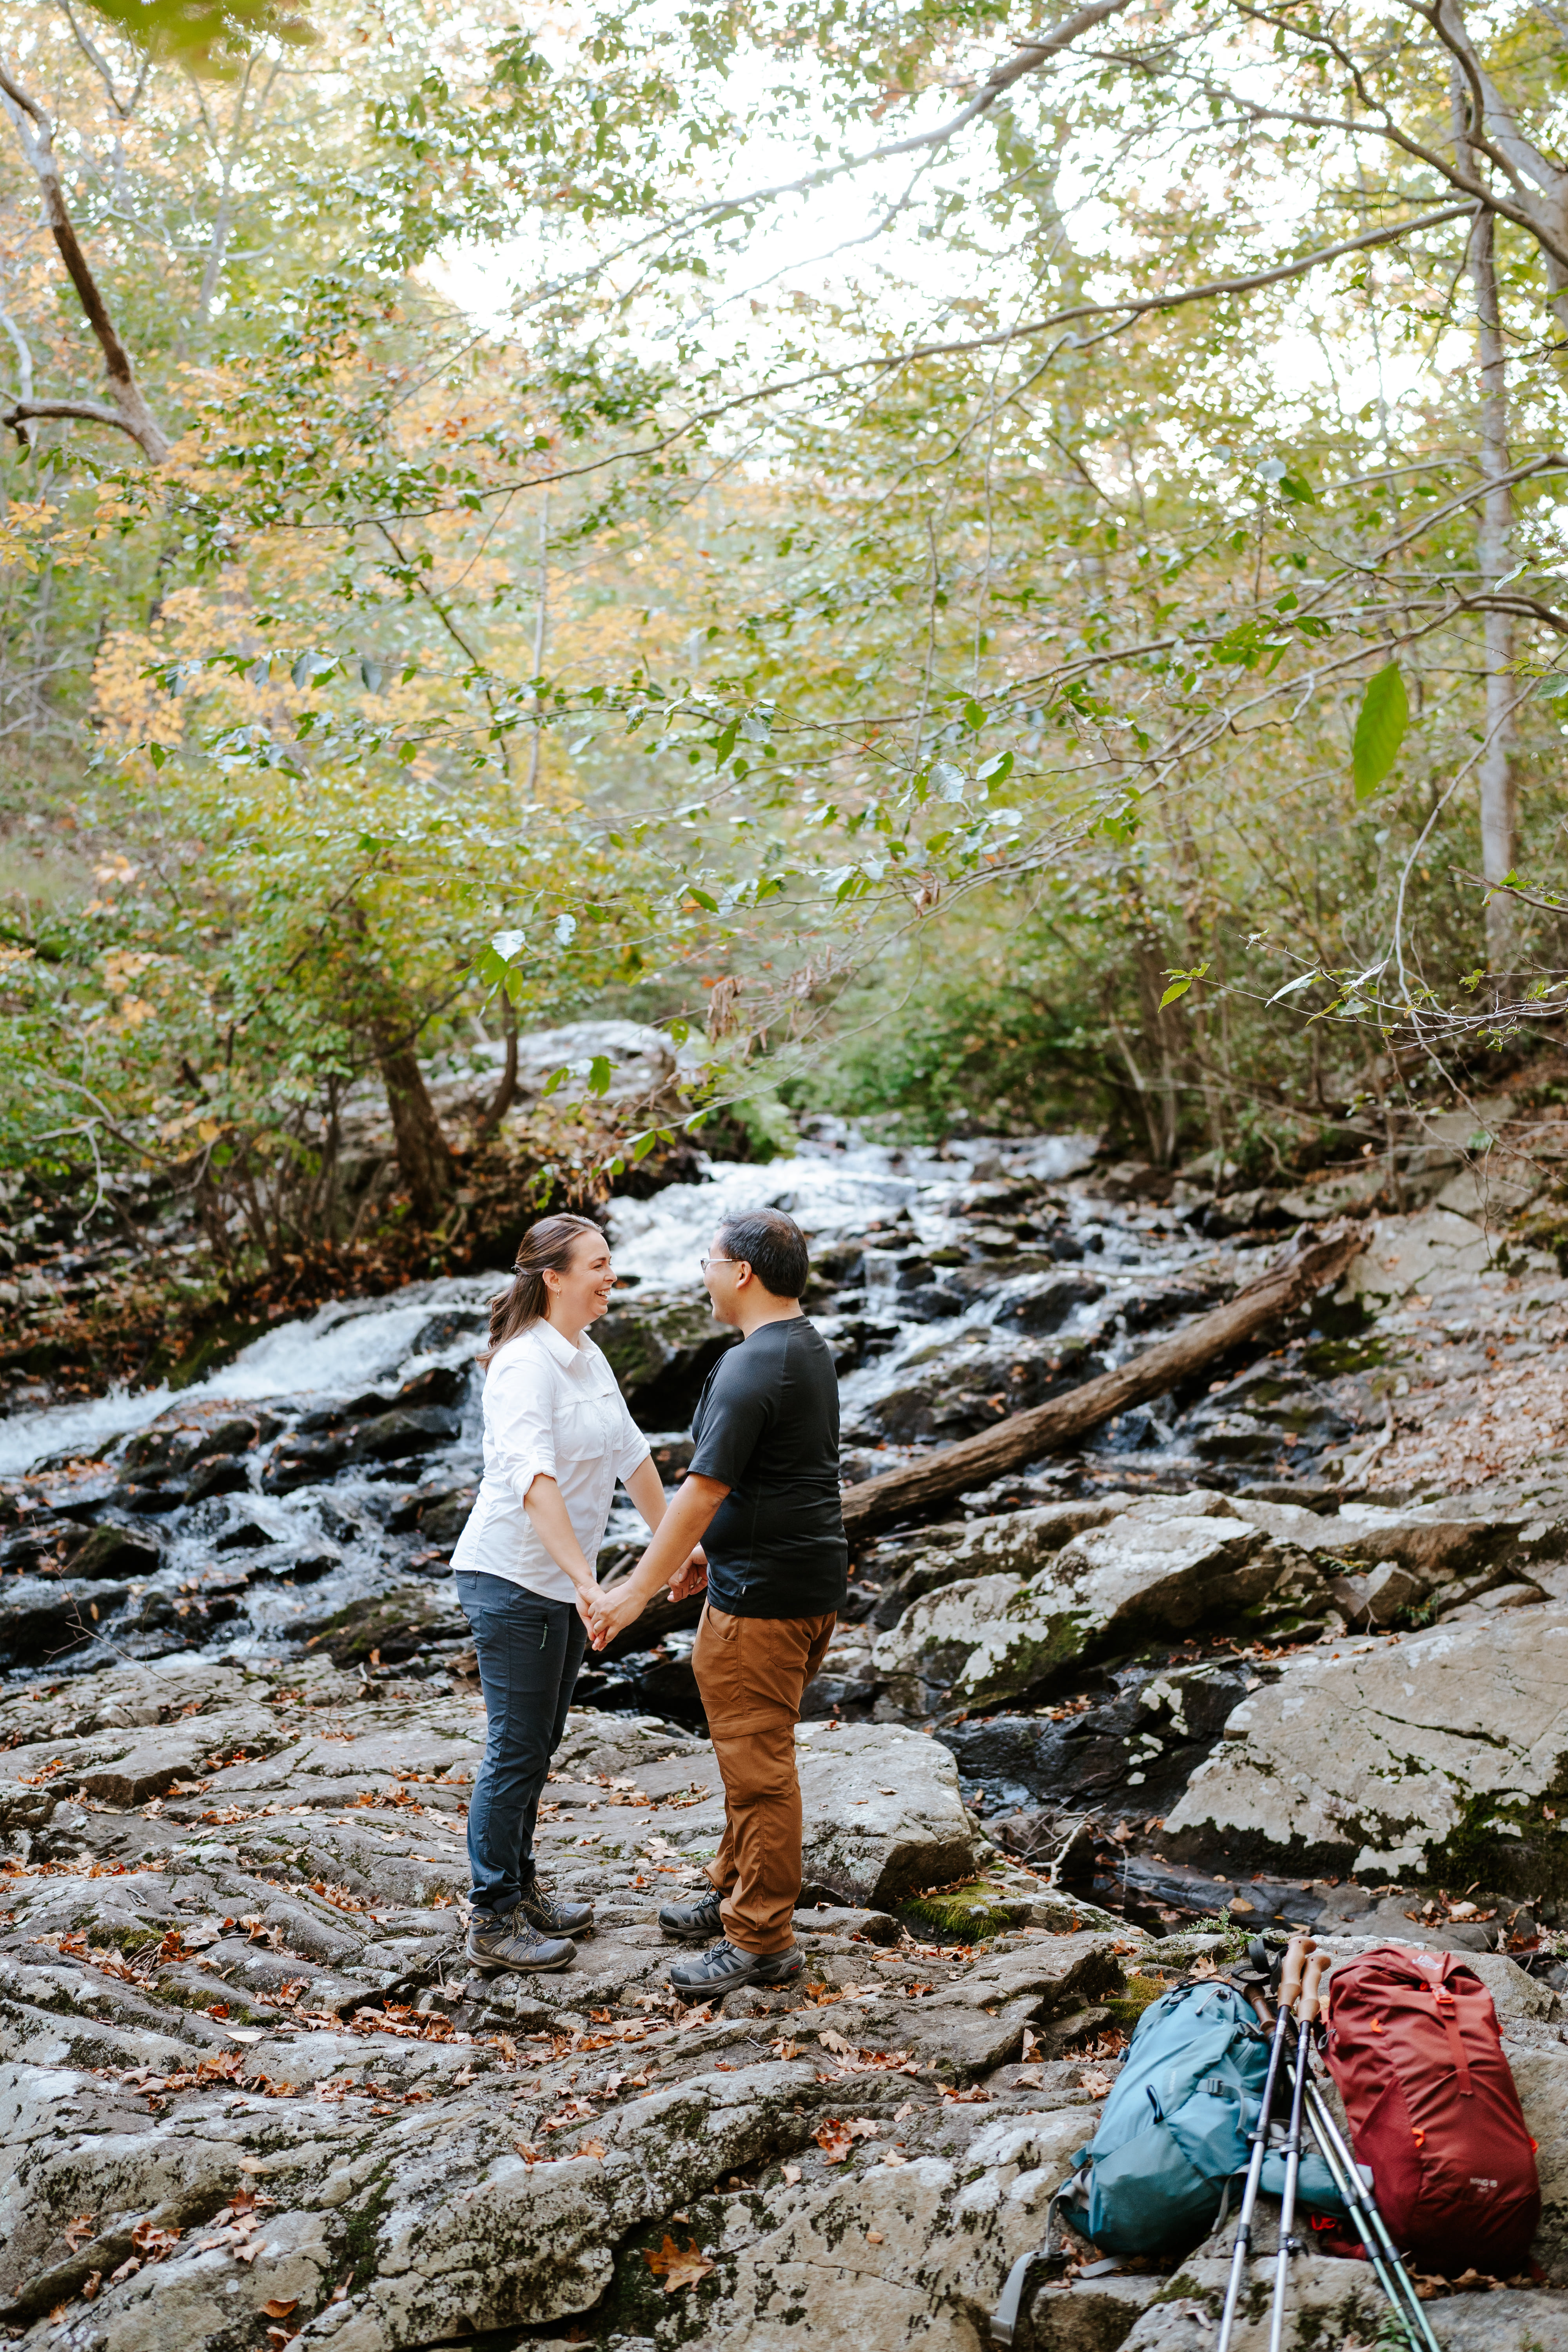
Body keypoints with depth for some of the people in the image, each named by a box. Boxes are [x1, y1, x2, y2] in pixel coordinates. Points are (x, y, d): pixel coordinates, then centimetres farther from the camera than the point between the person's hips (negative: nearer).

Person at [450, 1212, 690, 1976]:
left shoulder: (588, 1360, 10)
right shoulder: (526, 1364, -20)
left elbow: (632, 1456, 19)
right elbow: (535, 1480, -32)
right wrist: (586, 1580, -40)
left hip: (562, 1583, 9)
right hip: (513, 1578, -9)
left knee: (536, 1747, 18)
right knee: (515, 1753, -1)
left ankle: (521, 1889, 31)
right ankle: (494, 1922, 9)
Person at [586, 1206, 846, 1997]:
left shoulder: (751, 1369, -22)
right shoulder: (809, 1348, 10)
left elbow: (702, 1493, -23)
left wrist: (636, 1591, -17)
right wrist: (713, 1548, 26)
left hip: (763, 1595, -10)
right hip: (813, 1578, 10)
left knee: (757, 1765, -1)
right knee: (751, 1753, 22)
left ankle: (762, 1941, 8)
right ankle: (736, 1893, 35)